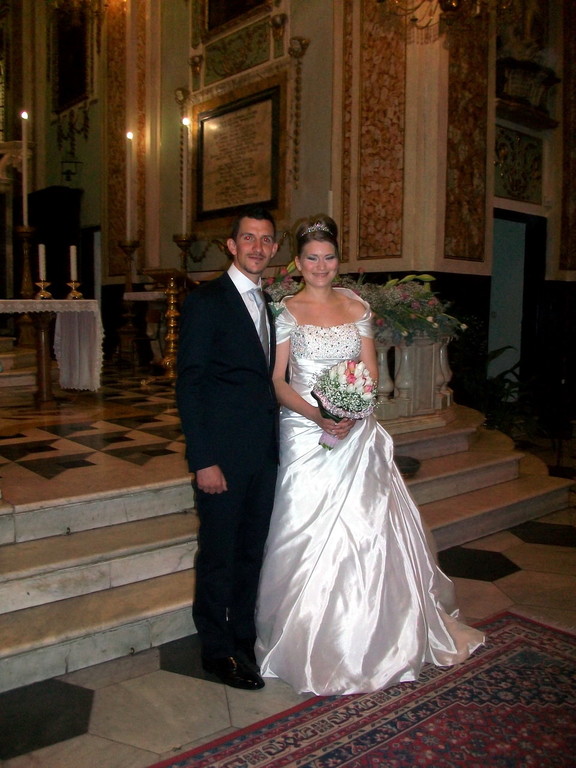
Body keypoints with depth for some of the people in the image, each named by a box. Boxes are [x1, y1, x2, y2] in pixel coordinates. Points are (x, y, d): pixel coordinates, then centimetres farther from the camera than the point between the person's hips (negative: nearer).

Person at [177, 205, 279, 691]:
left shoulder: (267, 304, 14)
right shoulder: (206, 301, -8)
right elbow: (189, 385, -13)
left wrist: (276, 443, 8)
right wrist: (203, 461, -18)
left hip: (263, 453, 7)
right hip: (223, 454, -7)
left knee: (252, 551, 17)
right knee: (219, 555, 6)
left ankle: (244, 639, 34)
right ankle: (218, 650, 24)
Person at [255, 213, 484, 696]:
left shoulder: (357, 307, 9)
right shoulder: (287, 311, 0)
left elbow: (371, 372, 7)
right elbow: (277, 380, -4)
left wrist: (350, 413, -11)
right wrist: (315, 414, -19)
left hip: (356, 434, 3)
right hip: (306, 434, -3)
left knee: (367, 530, 5)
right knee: (309, 535, 0)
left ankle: (374, 638, 25)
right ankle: (315, 648, 17)